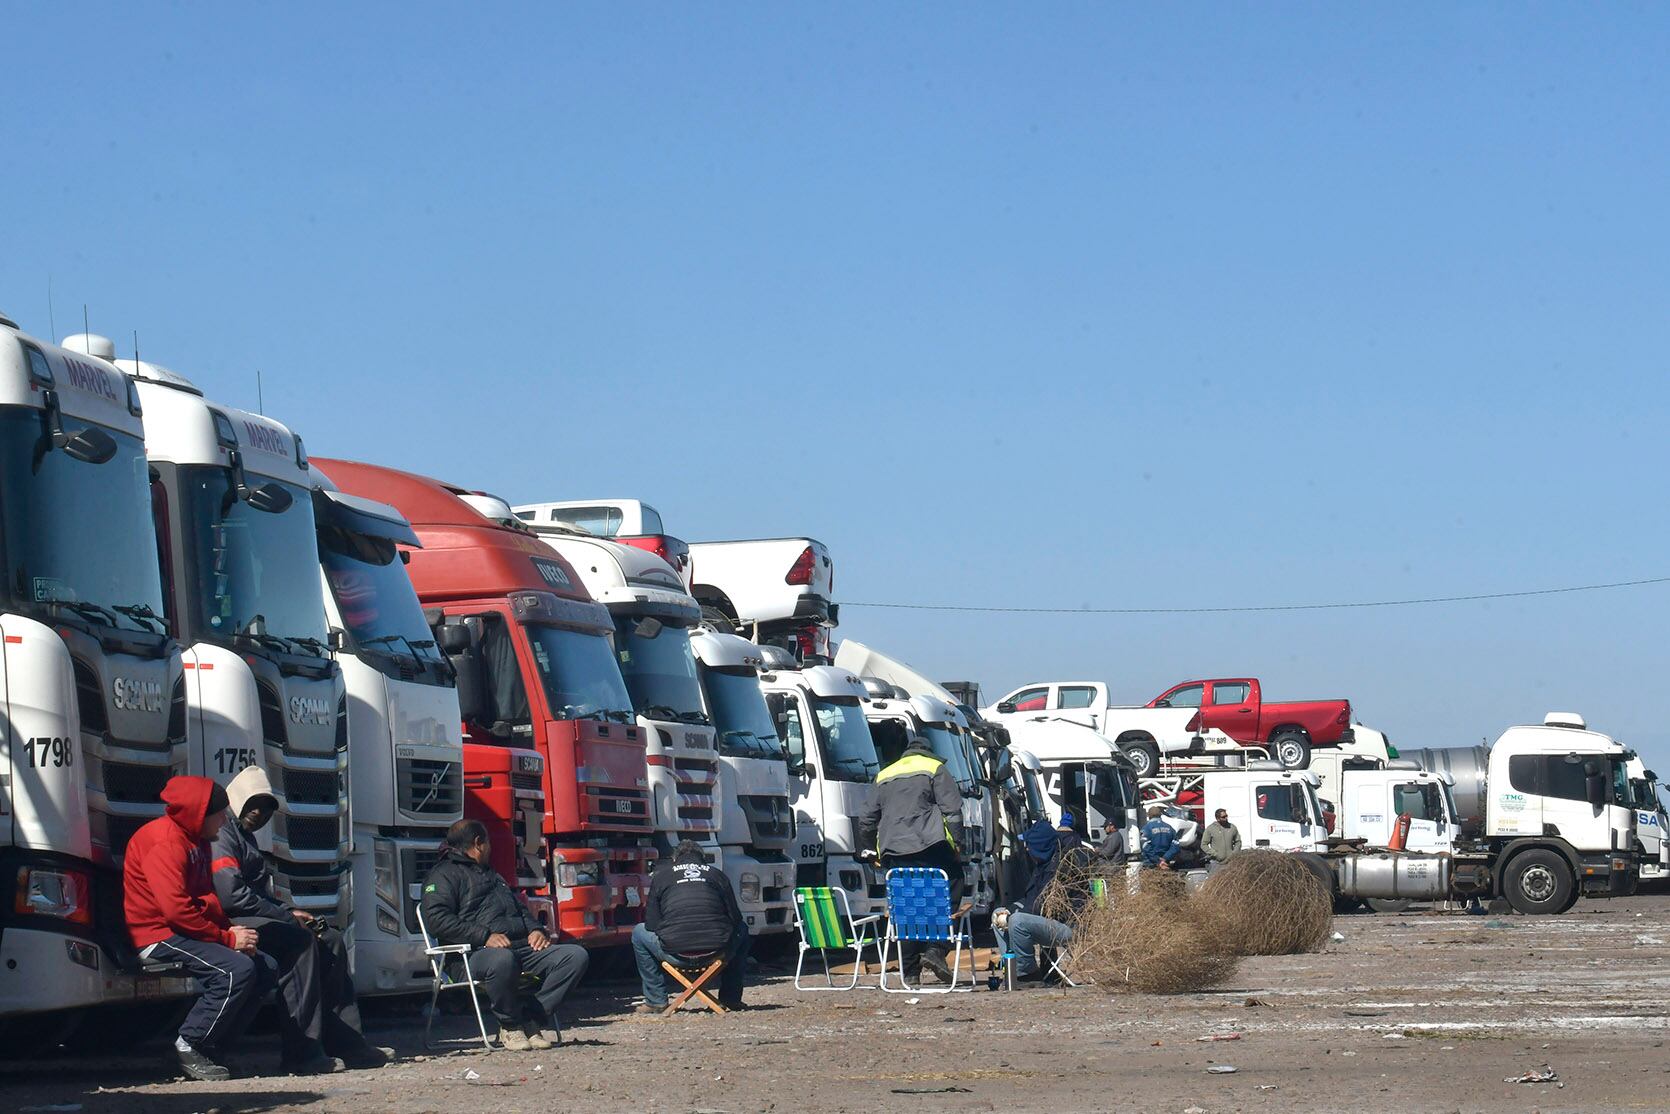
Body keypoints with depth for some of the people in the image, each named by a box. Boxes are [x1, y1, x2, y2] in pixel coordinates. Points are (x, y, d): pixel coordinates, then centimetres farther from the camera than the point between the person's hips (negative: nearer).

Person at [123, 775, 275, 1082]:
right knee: (237, 970, -28)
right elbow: (176, 908, -25)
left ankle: (211, 1046, 2)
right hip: (158, 938, -10)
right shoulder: (165, 842, -17)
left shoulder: (196, 840, 16)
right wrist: (227, 938, -19)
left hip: (184, 932, 10)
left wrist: (231, 928, -1)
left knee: (264, 969, 0)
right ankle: (189, 1047, -18)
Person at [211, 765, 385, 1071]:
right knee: (300, 940, -30)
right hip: (232, 924, -11)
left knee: (331, 940, 3)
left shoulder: (245, 838, 25)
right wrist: (288, 916, -14)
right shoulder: (222, 837, -9)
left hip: (256, 919, 11)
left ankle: (345, 1042, -1)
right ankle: (302, 1052, -33)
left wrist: (289, 911, 6)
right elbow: (231, 896, -22)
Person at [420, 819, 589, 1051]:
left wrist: (535, 930, 10)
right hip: (478, 953, -8)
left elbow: (520, 908, 35)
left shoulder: (491, 874, 35)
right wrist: (485, 936, -18)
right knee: (502, 960, -43)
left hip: (522, 945, 8)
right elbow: (437, 920, -9)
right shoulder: (444, 875, 7)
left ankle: (534, 1017, -17)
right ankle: (511, 1025, -19)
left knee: (576, 955, -13)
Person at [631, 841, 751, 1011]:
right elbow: (735, 918, 15)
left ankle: (655, 1000, 24)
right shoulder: (717, 874, 18)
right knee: (742, 930, 34)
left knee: (639, 933, 30)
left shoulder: (660, 874, 16)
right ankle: (731, 999, 31)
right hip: (716, 951, 1)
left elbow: (651, 924, 12)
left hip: (674, 952, -1)